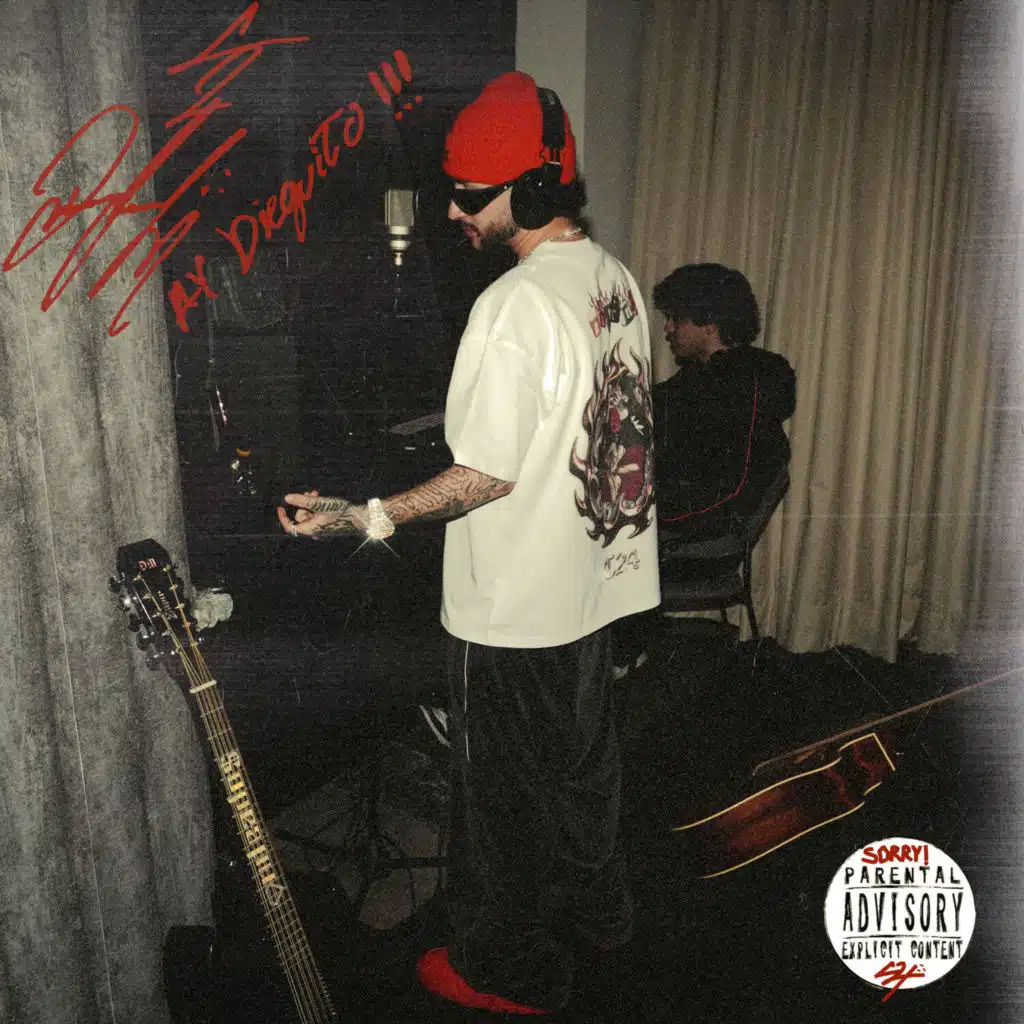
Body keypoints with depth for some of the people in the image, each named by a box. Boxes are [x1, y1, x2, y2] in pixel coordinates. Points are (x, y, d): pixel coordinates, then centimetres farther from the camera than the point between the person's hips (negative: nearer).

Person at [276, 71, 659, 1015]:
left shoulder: (514, 305, -23)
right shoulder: (616, 280, 4)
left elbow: (490, 474, -24)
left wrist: (367, 517, -22)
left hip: (515, 607, -9)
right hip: (594, 581, 9)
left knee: (505, 790, 11)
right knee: (582, 758, 26)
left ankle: (506, 971, 33)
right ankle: (594, 912, 48)